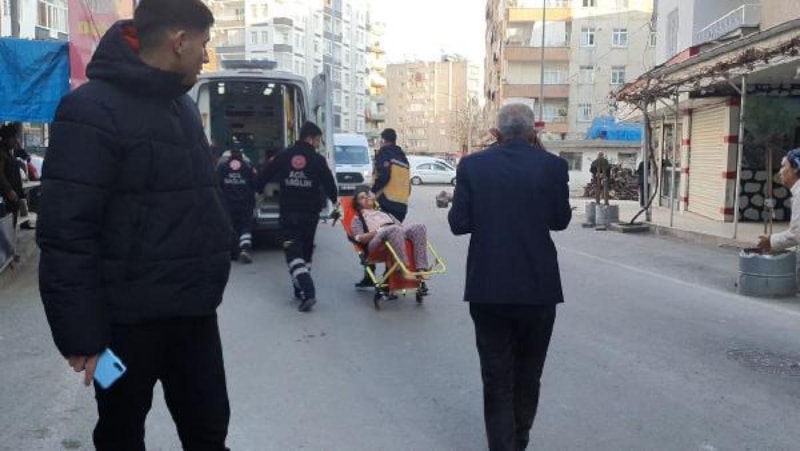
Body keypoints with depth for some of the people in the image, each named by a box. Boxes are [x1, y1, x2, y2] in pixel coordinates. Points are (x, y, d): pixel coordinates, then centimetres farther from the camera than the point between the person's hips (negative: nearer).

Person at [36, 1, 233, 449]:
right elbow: (66, 232, -19)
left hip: (194, 312, 7)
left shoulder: (183, 105, 12)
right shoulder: (94, 109, -14)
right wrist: (82, 334, -19)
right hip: (130, 321, -7)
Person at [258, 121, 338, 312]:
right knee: (306, 250, 16)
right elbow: (329, 184, -2)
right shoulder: (318, 160, -3)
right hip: (310, 212, 1)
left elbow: (264, 176, 7)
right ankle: (301, 289, 22)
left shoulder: (283, 156, 2)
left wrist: (258, 191, 25)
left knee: (293, 251, -4)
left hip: (288, 212, 0)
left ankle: (307, 290, -21)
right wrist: (334, 200, 18)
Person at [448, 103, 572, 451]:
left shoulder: (472, 165, -4)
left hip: (488, 285, -1)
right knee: (528, 373, 20)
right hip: (537, 285, 1)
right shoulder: (552, 165, -5)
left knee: (496, 377, 9)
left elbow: (458, 223, -5)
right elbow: (561, 220, 2)